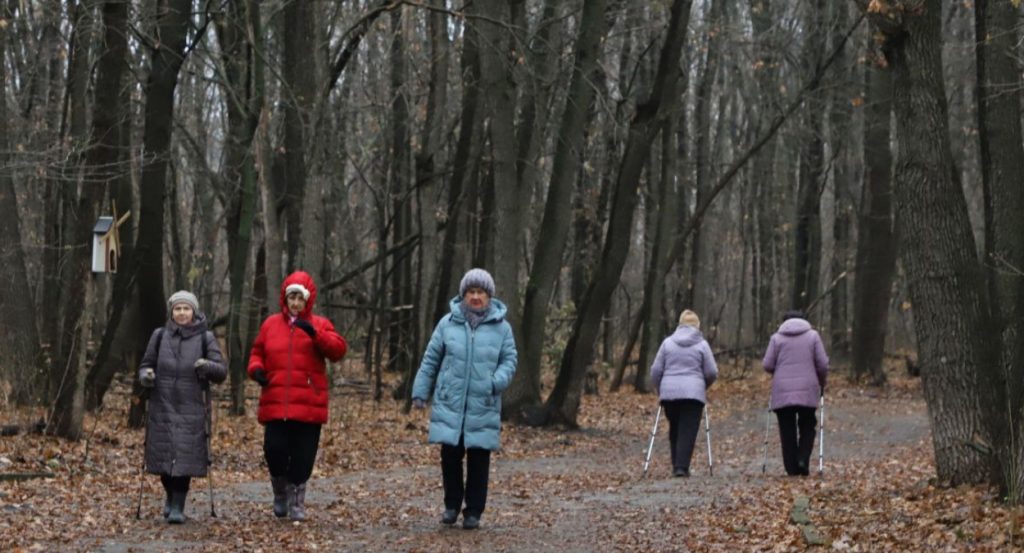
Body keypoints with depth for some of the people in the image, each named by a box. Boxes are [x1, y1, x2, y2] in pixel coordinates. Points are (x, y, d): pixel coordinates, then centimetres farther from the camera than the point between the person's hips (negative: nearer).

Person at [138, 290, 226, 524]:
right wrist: (145, 376, -10)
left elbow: (221, 373, 0)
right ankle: (170, 497, 29)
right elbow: (146, 364, 13)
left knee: (185, 458, -7)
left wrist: (208, 366, -22)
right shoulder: (159, 336, 7)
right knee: (164, 456, 5)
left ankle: (178, 507, 0)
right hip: (162, 408, 2)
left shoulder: (205, 338, 3)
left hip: (191, 411, -2)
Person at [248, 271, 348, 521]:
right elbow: (257, 352, 21)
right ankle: (280, 493, 19)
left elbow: (338, 349, -10)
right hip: (275, 403, 1)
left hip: (308, 405, -1)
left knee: (302, 456, 2)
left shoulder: (319, 325, 5)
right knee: (274, 449, -7)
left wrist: (314, 333, -24)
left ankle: (297, 501, 17)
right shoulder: (271, 324, 11)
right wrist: (256, 368, -2)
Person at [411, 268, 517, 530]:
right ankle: (452, 504, 19)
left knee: (478, 459, 1)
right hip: (450, 404, 0)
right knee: (450, 455, 0)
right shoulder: (448, 323, 4)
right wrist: (420, 392, 8)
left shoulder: (501, 327, 3)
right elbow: (431, 360, 9)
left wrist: (497, 381, -13)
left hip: (484, 408, 0)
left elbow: (509, 360, 7)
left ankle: (473, 511, 14)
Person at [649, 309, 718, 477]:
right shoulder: (702, 344, 2)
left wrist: (659, 390, 20)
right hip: (693, 393, -2)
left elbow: (656, 370, 7)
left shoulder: (668, 342, 7)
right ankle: (682, 467, -13)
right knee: (688, 432, -3)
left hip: (669, 393, 2)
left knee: (674, 431, 13)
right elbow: (712, 372, 2)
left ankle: (676, 465, 14)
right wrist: (704, 386, 22)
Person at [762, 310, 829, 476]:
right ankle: (803, 460, -6)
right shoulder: (813, 335, 5)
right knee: (807, 427, 13)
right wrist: (821, 383, 18)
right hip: (807, 391, 0)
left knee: (787, 430, 5)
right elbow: (822, 364, 2)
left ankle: (792, 468, 3)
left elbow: (767, 365, 0)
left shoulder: (776, 338, 5)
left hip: (782, 392, 0)